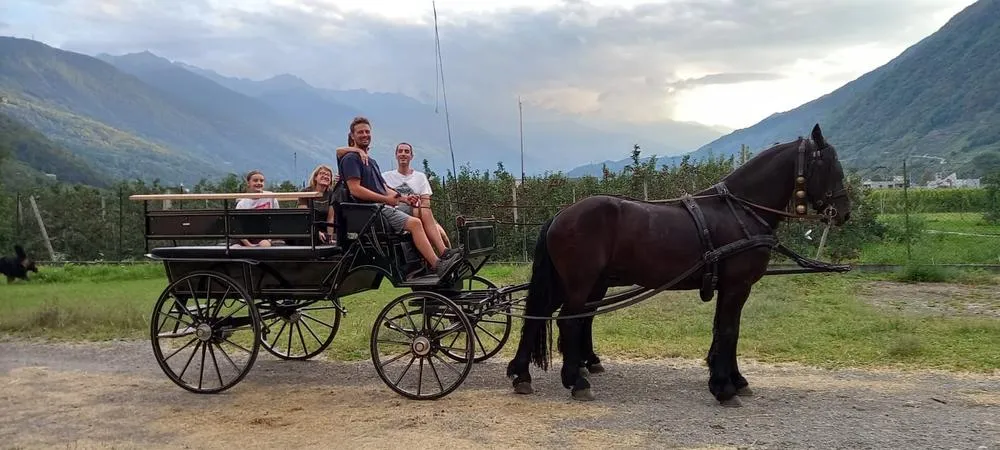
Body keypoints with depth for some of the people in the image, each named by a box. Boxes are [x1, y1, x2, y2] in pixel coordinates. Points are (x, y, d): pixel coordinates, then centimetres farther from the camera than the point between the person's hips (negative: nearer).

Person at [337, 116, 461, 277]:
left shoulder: (371, 161, 28)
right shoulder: (351, 158, -3)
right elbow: (355, 189, -17)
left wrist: (404, 198, 4)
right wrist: (386, 199, -19)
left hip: (383, 207, 10)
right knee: (414, 223, -23)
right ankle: (437, 265, -25)